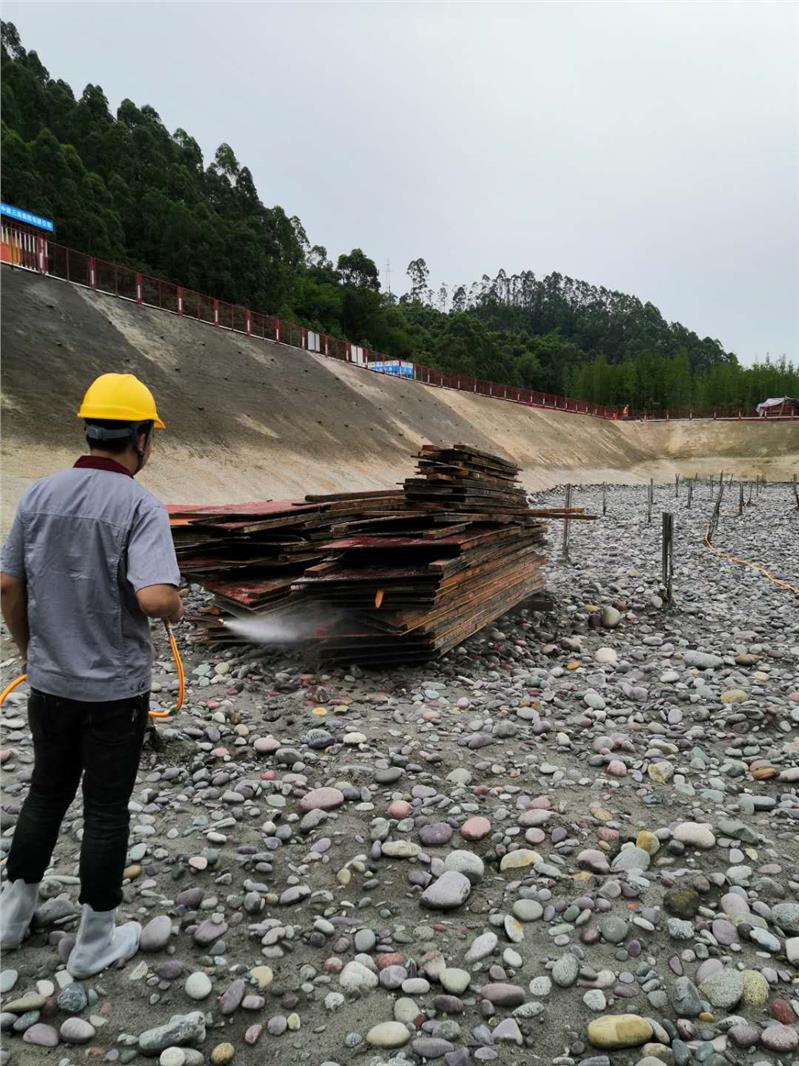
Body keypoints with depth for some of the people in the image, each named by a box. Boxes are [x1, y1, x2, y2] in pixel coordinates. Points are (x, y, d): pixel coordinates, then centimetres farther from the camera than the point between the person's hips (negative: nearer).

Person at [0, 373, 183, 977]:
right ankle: (94, 943, 25)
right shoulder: (140, 506, -20)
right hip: (115, 688, -5)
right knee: (106, 811, 10)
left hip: (49, 680, 5)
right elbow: (154, 597, -32)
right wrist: (176, 609, -8)